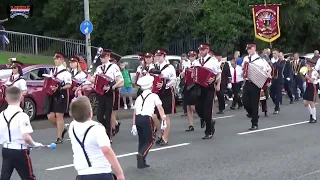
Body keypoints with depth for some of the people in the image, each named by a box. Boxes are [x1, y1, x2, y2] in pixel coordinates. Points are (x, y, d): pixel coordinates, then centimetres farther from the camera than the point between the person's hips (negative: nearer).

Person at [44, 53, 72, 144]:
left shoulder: (65, 72, -9)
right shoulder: (52, 71, 14)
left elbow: (69, 85, -13)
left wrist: (59, 88, -22)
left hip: (61, 95, -7)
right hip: (51, 95, 7)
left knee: (59, 116, -3)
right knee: (50, 116, 5)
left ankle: (59, 137, 6)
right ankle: (62, 129, 28)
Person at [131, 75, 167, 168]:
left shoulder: (139, 98, 21)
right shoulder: (154, 96, 8)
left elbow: (135, 112, 17)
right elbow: (160, 108, -3)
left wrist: (134, 125, 19)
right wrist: (164, 120, -6)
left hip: (138, 118, 5)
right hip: (147, 119, -5)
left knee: (142, 140, 18)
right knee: (150, 140, 6)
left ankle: (141, 162, 17)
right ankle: (141, 154, -19)